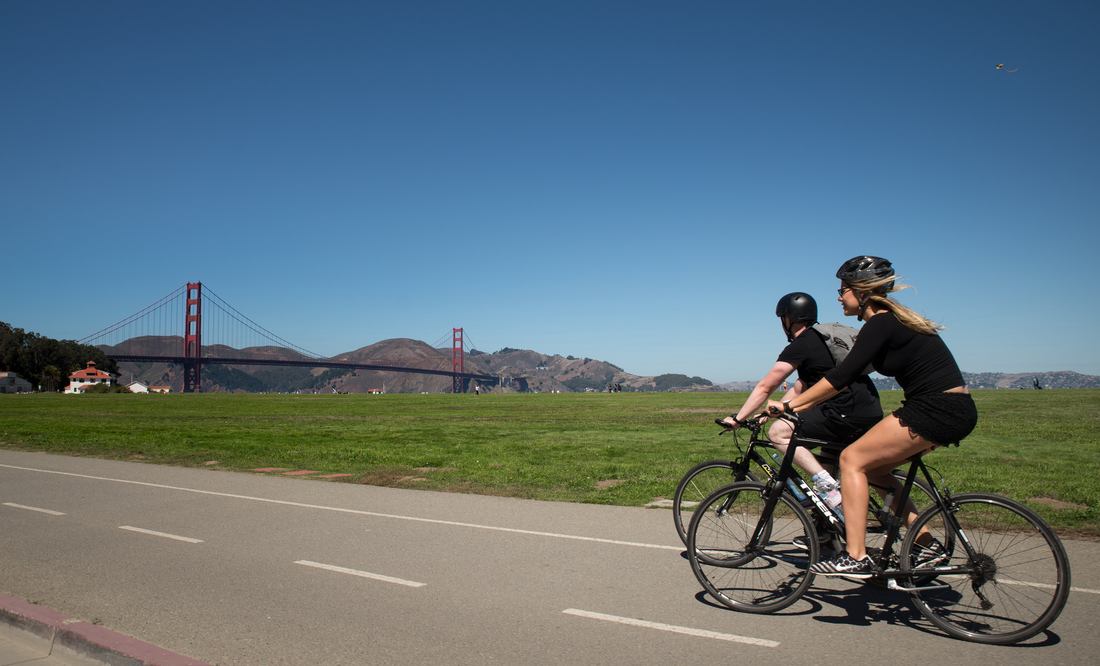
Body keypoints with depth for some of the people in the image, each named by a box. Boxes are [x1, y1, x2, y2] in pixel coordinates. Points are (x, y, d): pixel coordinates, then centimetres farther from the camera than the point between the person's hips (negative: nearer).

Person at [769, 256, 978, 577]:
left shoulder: (881, 324, -14)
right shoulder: (889, 320, 15)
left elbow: (842, 375, -22)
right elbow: (849, 376, 17)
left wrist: (790, 405, -18)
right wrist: (802, 404, 13)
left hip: (940, 410, -10)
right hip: (952, 410, 10)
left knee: (853, 459, -11)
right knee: (872, 467, 13)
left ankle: (856, 558, -12)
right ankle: (927, 544, 18)